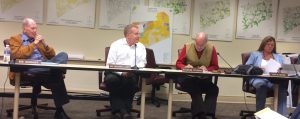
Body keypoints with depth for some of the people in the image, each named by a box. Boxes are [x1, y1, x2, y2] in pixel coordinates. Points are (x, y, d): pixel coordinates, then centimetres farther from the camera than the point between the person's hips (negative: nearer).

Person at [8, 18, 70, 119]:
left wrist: (45, 44, 6)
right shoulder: (15, 39, 11)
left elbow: (52, 56, 23)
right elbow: (18, 55, -9)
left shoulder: (38, 39, 27)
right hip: (28, 68, -6)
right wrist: (34, 44, -6)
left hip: (44, 66, 6)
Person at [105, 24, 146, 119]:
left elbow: (142, 63, 4)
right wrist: (121, 72, -19)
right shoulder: (116, 45, 5)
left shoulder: (141, 47, 13)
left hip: (132, 75, 1)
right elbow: (110, 64, -2)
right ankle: (118, 109, -26)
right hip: (115, 73, -1)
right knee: (111, 79, -33)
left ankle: (126, 109, -19)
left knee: (133, 80, -32)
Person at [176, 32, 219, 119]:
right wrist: (185, 67, -18)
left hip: (204, 79, 2)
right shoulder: (187, 47, 2)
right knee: (195, 88, -35)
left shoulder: (211, 49, 2)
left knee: (214, 89, -29)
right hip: (188, 78, -1)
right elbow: (178, 63, 5)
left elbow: (215, 67, 5)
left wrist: (207, 69, -16)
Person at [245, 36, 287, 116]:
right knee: (262, 85, -41)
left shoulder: (279, 57, 30)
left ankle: (283, 115, -42)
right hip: (259, 79, -2)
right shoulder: (255, 54, 22)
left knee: (282, 84, -36)